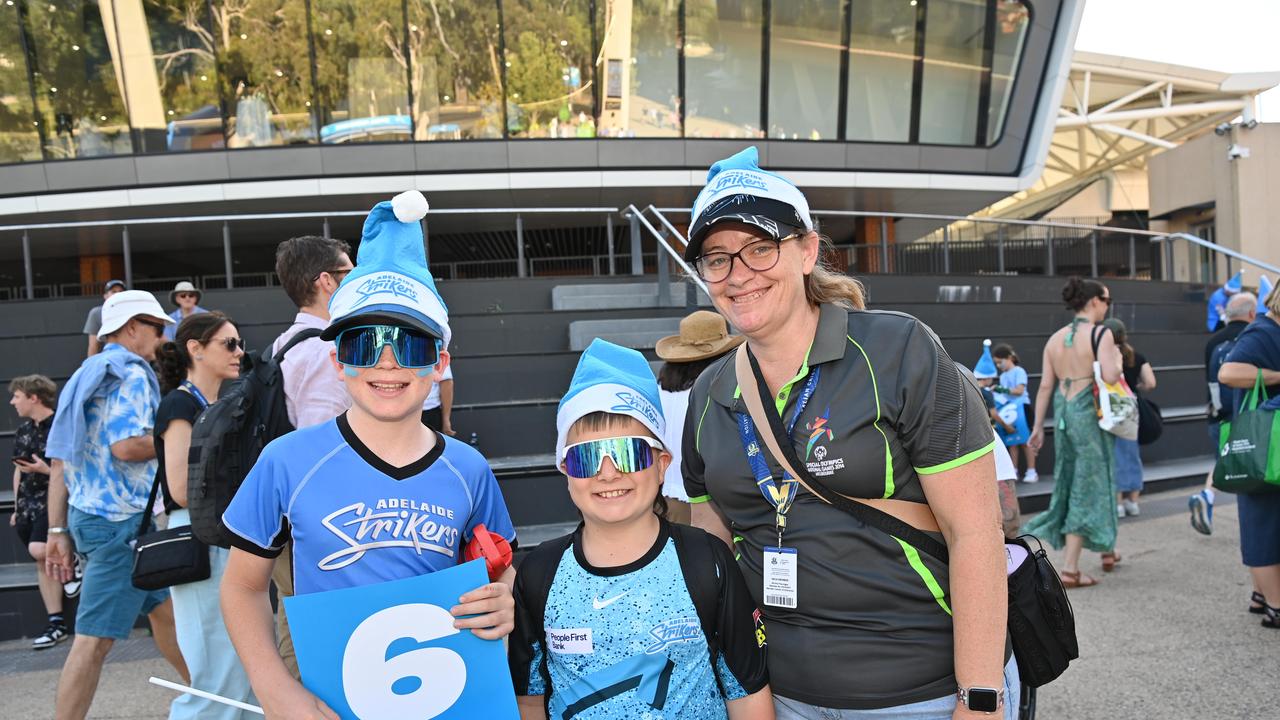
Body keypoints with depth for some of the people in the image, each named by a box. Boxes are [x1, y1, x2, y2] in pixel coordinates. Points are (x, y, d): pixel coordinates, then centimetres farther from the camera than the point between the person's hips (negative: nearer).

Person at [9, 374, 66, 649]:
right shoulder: (23, 431, 12)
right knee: (43, 563, 6)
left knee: (39, 550, -29)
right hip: (28, 505, 7)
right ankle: (56, 623, 11)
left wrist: (47, 470, -22)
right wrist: (16, 508, 19)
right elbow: (18, 471, 20)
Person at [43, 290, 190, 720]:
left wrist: (57, 530, 14)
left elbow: (59, 459, 14)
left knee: (163, 607, 20)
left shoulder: (87, 376, 17)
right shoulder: (131, 374, -11)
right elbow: (126, 446, -24)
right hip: (122, 518, -10)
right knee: (95, 638, -6)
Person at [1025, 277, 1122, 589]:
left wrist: (1038, 426, 10)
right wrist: (1118, 358, 1)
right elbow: (1110, 376, -21)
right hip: (1089, 414, -7)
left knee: (1071, 484, 17)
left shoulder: (1055, 338, 9)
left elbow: (1045, 385, 7)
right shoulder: (1101, 334, -9)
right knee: (1088, 487, -1)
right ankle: (1069, 568, -3)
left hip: (1062, 413, 7)